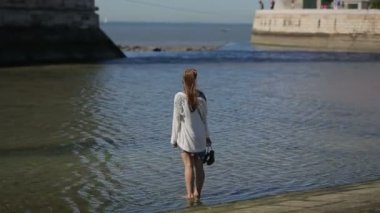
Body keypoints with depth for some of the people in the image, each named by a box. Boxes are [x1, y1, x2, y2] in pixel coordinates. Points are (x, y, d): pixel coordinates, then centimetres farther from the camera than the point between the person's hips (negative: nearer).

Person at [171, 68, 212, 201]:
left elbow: (177, 119, -8)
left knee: (188, 165, -1)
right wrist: (207, 136, 16)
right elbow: (204, 118, 6)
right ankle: (197, 193, 17)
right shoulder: (201, 96, -1)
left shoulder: (179, 97, -11)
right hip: (200, 136, 3)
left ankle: (190, 194, -4)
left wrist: (174, 138, 0)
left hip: (186, 136, -3)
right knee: (199, 166, 10)